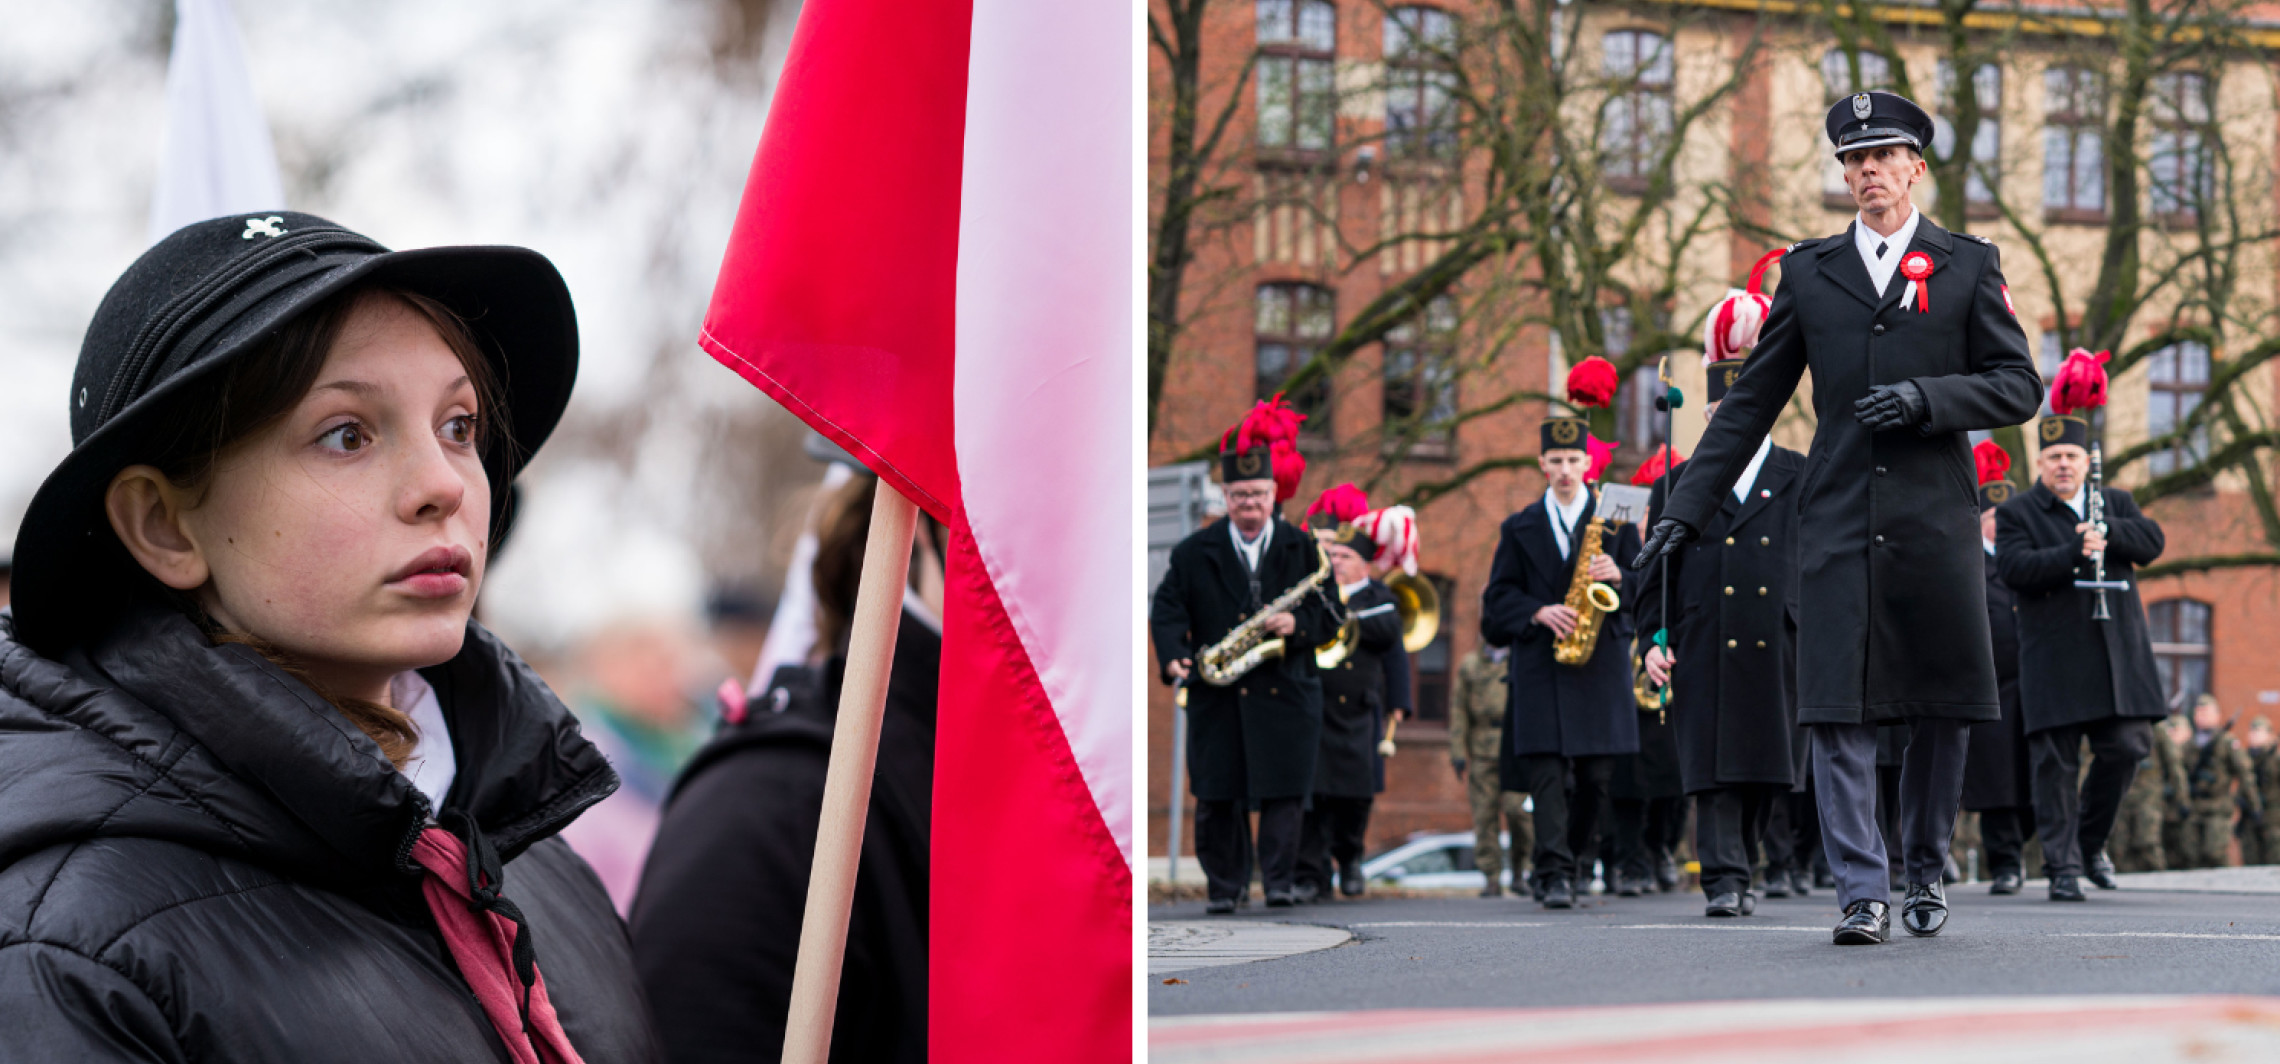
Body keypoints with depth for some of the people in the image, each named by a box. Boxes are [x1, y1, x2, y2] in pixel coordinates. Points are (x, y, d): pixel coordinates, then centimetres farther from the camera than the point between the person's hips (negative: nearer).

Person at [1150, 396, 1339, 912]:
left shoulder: (1303, 550, 7)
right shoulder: (1194, 553, 8)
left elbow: (1329, 617, 7)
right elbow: (1167, 609, 3)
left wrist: (1297, 624, -14)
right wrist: (1174, 657, -14)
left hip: (1286, 691, -1)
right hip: (1216, 695, 1)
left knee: (1284, 792, -4)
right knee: (1216, 795, 2)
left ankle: (1280, 880, 4)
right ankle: (1224, 884, 12)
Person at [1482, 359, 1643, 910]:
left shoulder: (1615, 519, 10)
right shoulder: (1520, 528, 12)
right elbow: (1497, 598, 7)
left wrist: (1618, 576, -13)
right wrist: (1538, 612, -10)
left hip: (1602, 664, 1)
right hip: (1540, 667, 0)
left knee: (1596, 777, 1)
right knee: (1546, 772, -11)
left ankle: (1559, 860, 19)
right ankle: (1555, 873, -14)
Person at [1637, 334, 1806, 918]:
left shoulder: (1805, 480, 10)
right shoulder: (1678, 486, 12)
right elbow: (1655, 577, 11)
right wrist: (1653, 641, 1)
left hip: (1779, 650, 1)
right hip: (1705, 650, 0)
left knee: (1766, 766, 5)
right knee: (1713, 764, -7)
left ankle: (1742, 870, 20)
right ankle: (1723, 880, -10)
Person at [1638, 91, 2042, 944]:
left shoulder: (1968, 266, 8)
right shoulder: (1808, 272, 12)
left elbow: (2019, 387, 3)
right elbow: (1751, 403, 12)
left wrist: (1926, 397, -14)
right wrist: (1688, 509, 7)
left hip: (1936, 522, 0)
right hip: (1838, 524, 1)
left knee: (1942, 710, 6)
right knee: (1839, 714, -6)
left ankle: (1926, 870, 24)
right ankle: (1863, 896, -5)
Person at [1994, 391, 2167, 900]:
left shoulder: (2116, 503, 18)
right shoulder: (2017, 513, 6)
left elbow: (2152, 541, 2)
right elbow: (2014, 568, -11)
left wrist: (2107, 531, -14)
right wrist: (2075, 551, -18)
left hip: (2117, 657, 3)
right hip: (2054, 662, -3)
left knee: (2126, 748, -2)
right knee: (2057, 765, -4)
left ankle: (2091, 841, 21)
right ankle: (2063, 866, 0)